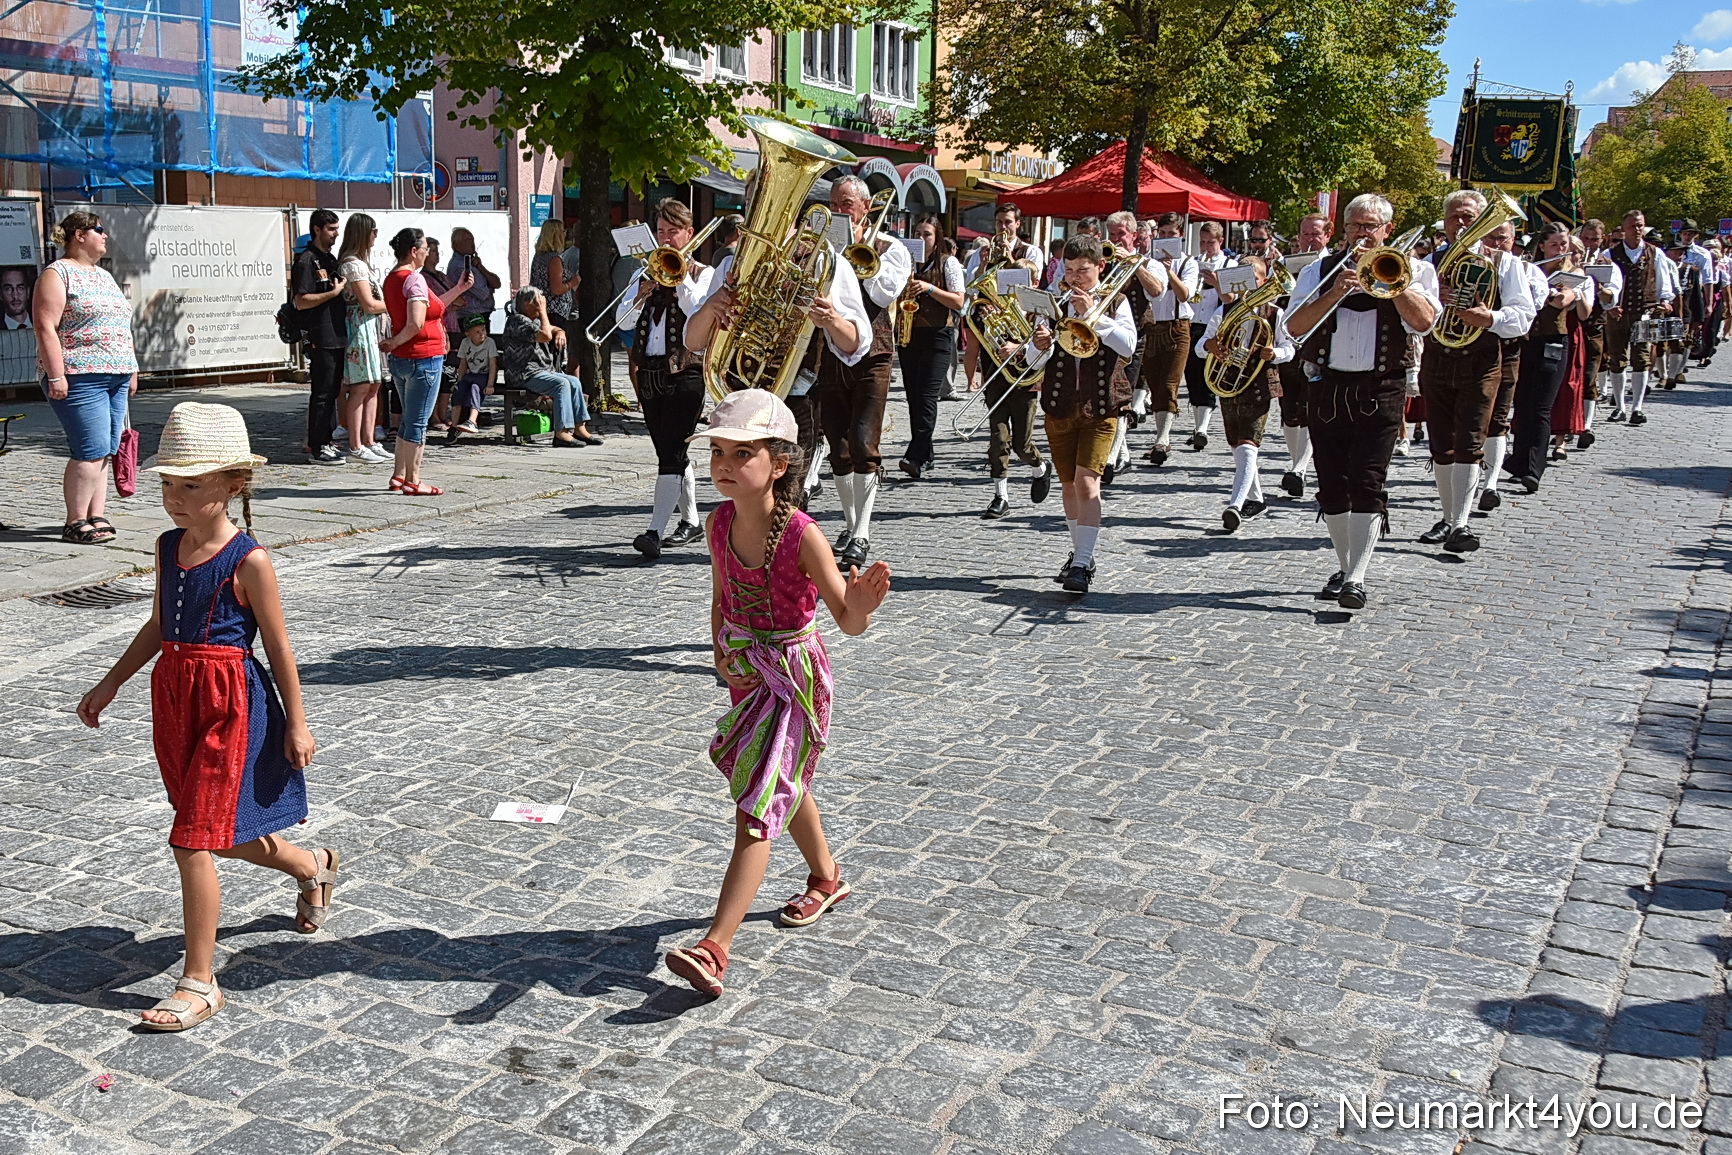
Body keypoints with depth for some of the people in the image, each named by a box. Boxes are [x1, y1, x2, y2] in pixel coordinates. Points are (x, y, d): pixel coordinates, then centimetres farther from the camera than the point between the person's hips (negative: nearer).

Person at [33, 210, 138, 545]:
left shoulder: (104, 276, 21)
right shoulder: (57, 274, -5)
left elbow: (121, 326, 25)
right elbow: (46, 327, -13)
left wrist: (132, 369, 20)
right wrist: (55, 376, -19)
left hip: (115, 377, 8)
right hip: (80, 378, -8)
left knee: (104, 451, 7)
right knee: (91, 451, -11)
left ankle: (96, 517, 12)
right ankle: (75, 524, -4)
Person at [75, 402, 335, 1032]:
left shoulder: (247, 561, -15)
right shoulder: (168, 547, 4)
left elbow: (278, 645, -10)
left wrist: (296, 722, -7)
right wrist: (112, 682, 17)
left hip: (231, 703, -7)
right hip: (176, 697, 7)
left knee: (193, 841, -7)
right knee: (224, 834, 20)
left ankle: (199, 983, 5)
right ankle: (314, 866, 49)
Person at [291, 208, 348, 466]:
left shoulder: (331, 259, 18)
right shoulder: (306, 261, -10)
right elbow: (301, 301, -18)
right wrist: (333, 293, -19)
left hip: (337, 335, 9)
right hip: (319, 337, -9)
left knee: (332, 391, 12)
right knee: (322, 393, -7)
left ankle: (325, 441, 19)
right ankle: (316, 448, -3)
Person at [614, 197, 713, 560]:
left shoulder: (703, 274, 4)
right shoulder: (645, 272, 17)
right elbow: (623, 321, 5)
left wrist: (681, 278, -13)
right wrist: (642, 291, -10)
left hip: (686, 371, -6)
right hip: (649, 371, 6)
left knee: (671, 452, -13)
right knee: (671, 452, 13)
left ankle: (655, 531, -20)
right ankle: (691, 521, 25)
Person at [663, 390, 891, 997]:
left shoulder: (802, 535, -23)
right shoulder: (720, 524, -5)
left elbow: (848, 621, -25)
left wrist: (860, 604, -46)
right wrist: (722, 651, 6)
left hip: (794, 677, -7)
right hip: (745, 673, 7)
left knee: (757, 807, -10)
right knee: (785, 785, 25)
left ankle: (714, 947, -11)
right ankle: (827, 878, 50)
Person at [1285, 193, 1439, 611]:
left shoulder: (1412, 270, 7)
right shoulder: (1321, 270, 11)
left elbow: (1423, 321, -10)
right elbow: (1294, 325, -2)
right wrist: (1336, 292, -13)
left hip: (1381, 390, -3)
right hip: (1329, 386, 3)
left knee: (1367, 484, -11)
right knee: (1331, 486, 8)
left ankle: (1357, 580, -14)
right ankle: (1345, 567, 24)